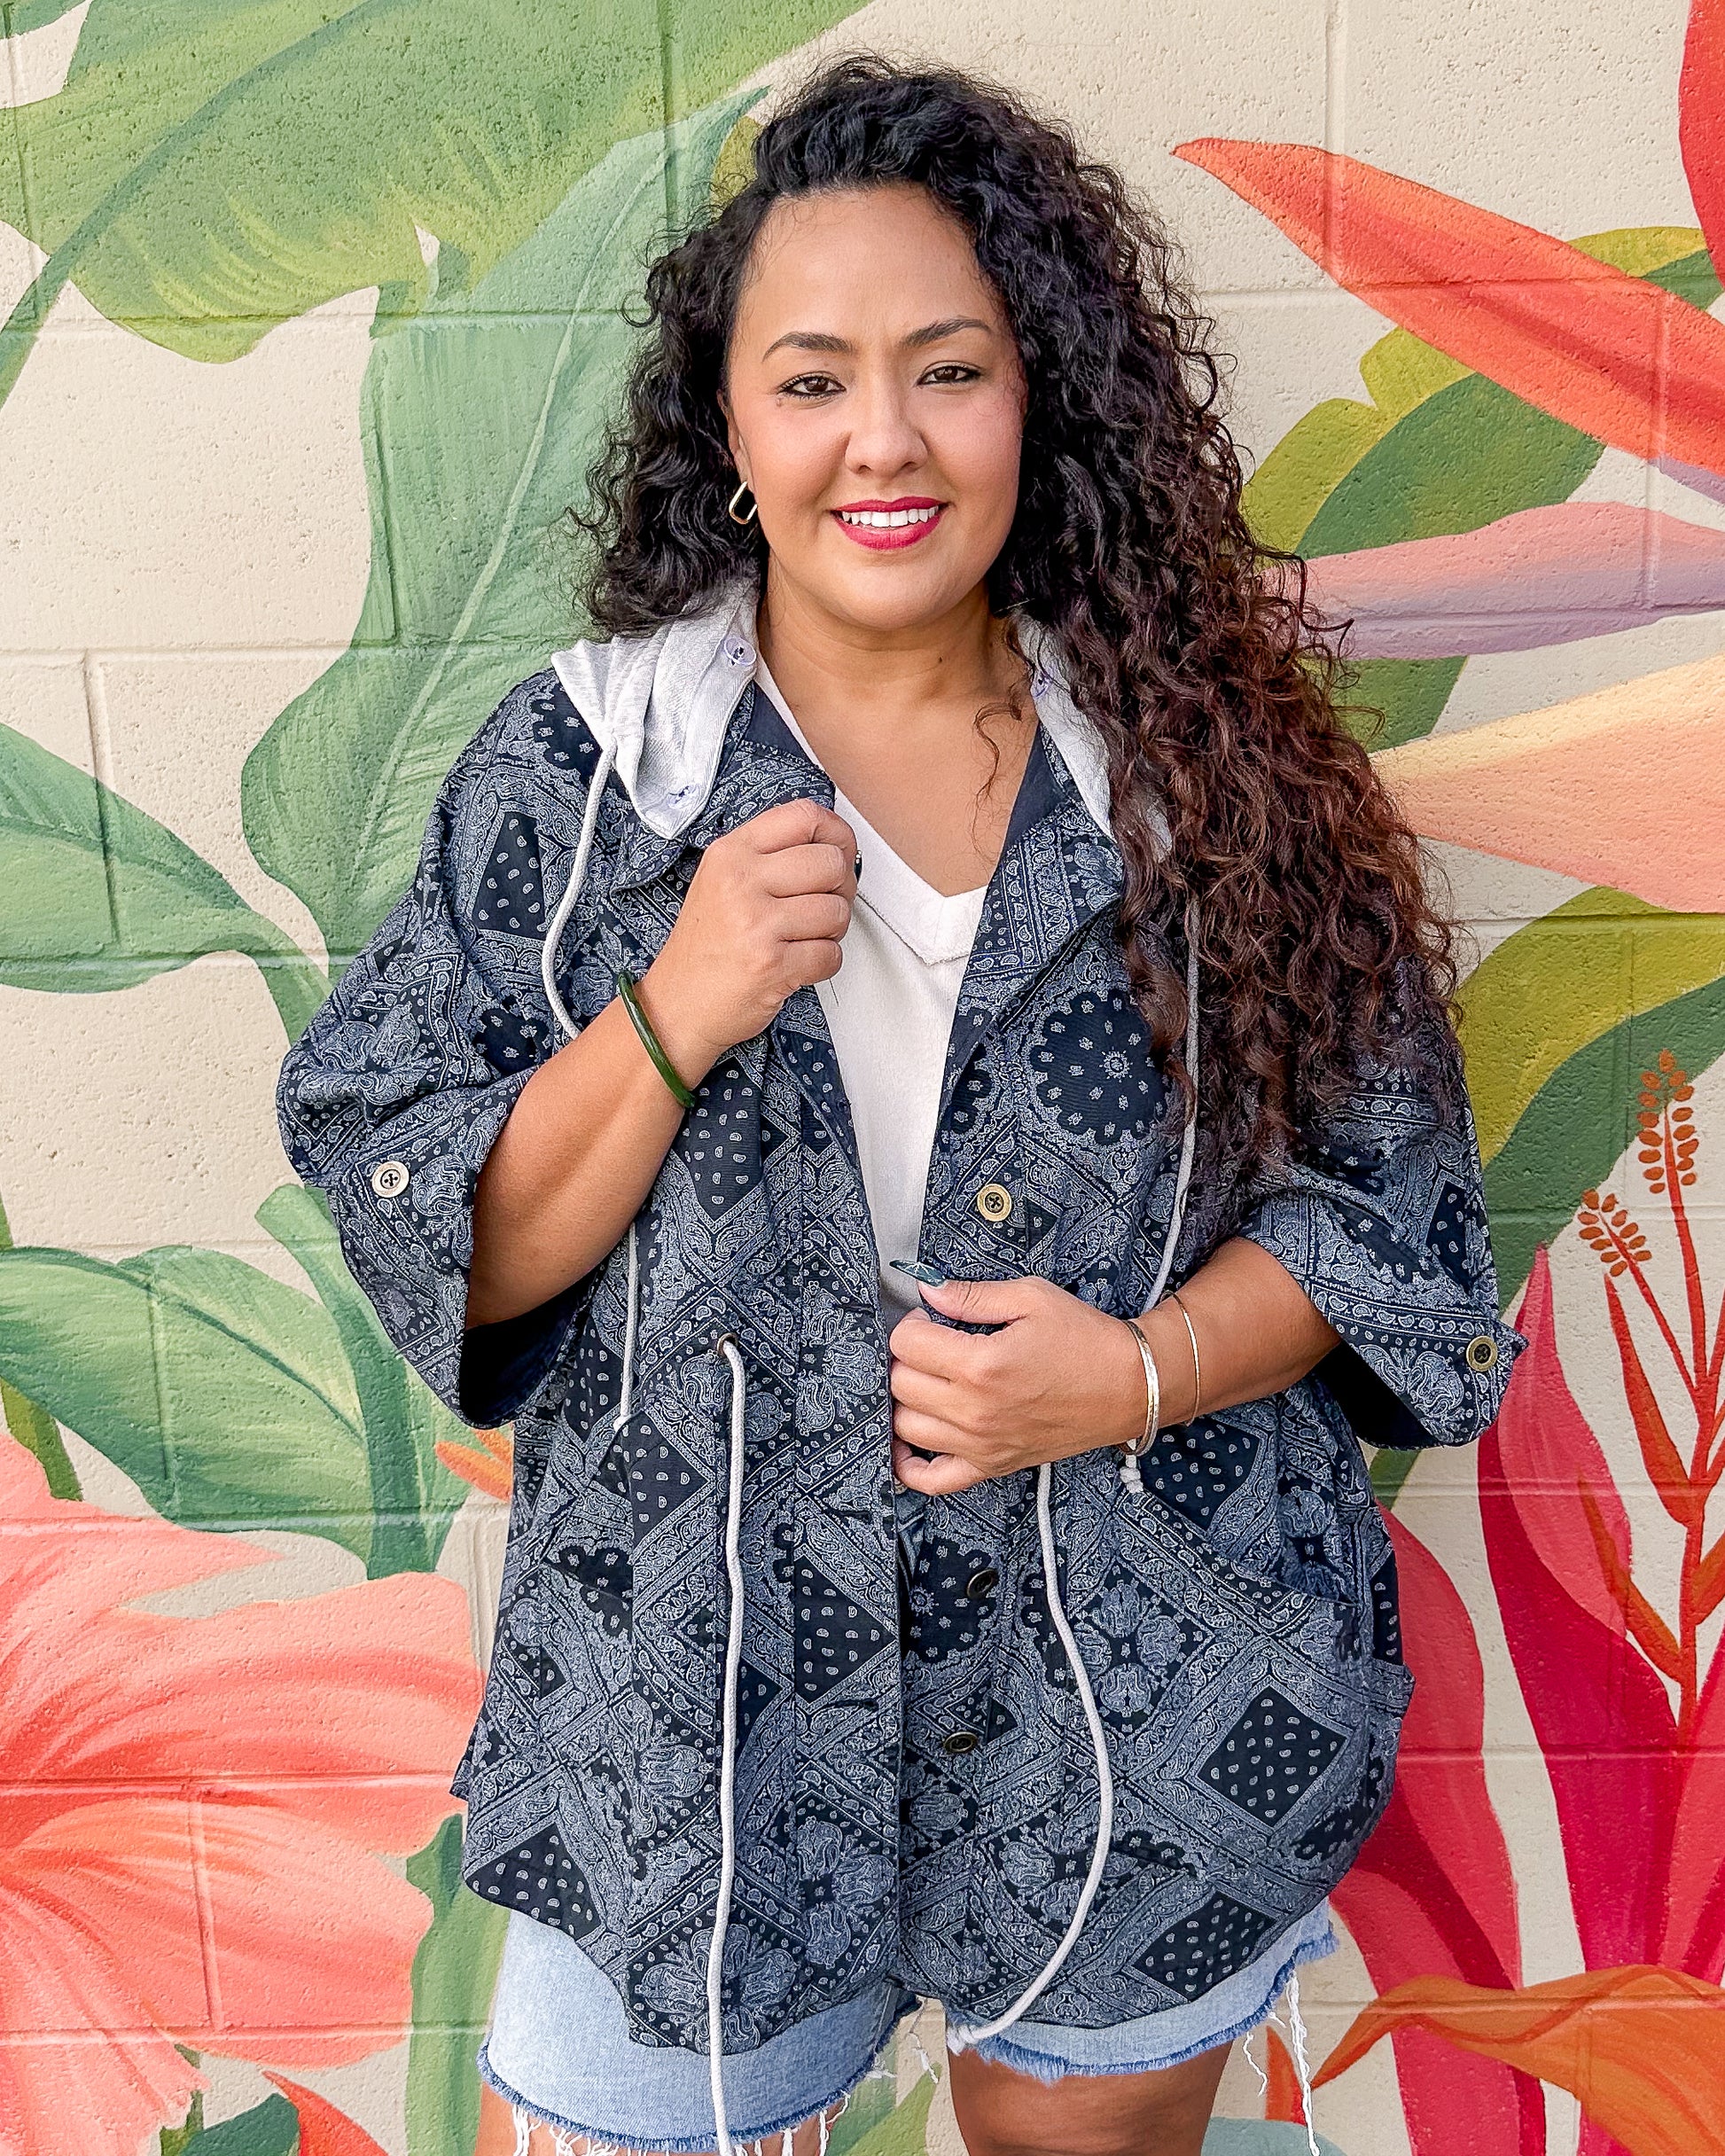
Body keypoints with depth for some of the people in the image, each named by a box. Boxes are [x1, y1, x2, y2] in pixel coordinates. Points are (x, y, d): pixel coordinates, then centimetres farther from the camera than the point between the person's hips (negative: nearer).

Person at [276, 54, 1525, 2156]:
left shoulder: (1200, 760, -6)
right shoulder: (577, 768, -7)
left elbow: (1378, 1195, 0)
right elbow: (432, 1249, -7)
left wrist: (1141, 1373, -18)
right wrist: (675, 1019, -23)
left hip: (1159, 1720, 2)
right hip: (695, 1720, 0)